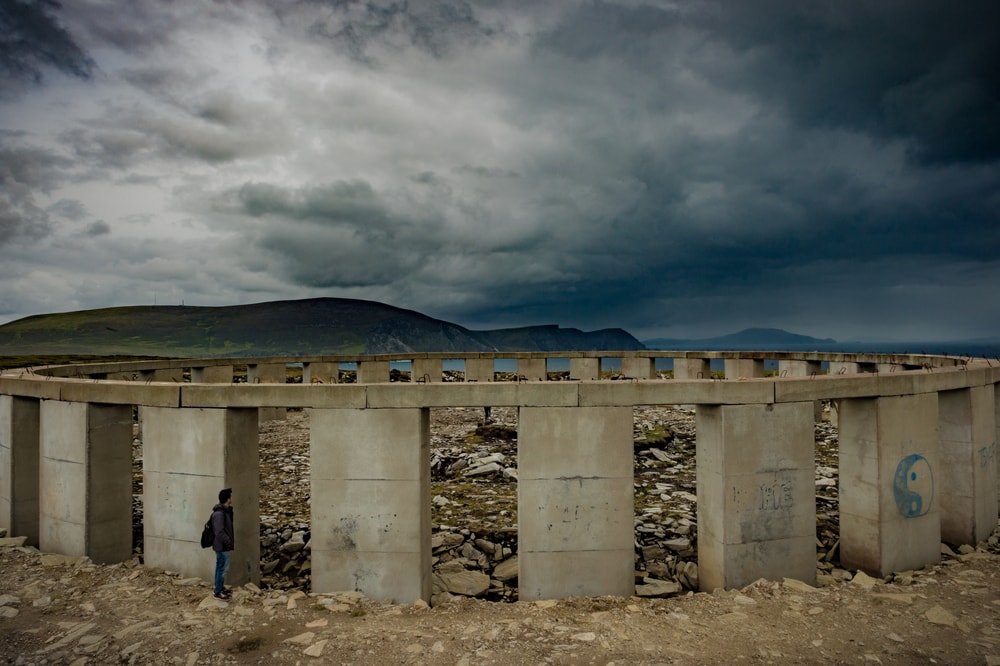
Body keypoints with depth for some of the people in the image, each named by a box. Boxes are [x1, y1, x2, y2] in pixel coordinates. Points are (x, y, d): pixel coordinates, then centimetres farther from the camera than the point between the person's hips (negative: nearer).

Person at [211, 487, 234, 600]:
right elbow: (219, 532, -26)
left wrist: (229, 541, 16)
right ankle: (218, 592, 10)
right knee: (222, 568, -1)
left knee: (220, 567, 19)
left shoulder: (226, 510, 7)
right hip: (222, 546, -10)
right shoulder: (219, 513, -24)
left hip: (224, 545, 10)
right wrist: (229, 542, -19)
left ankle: (220, 588, 31)